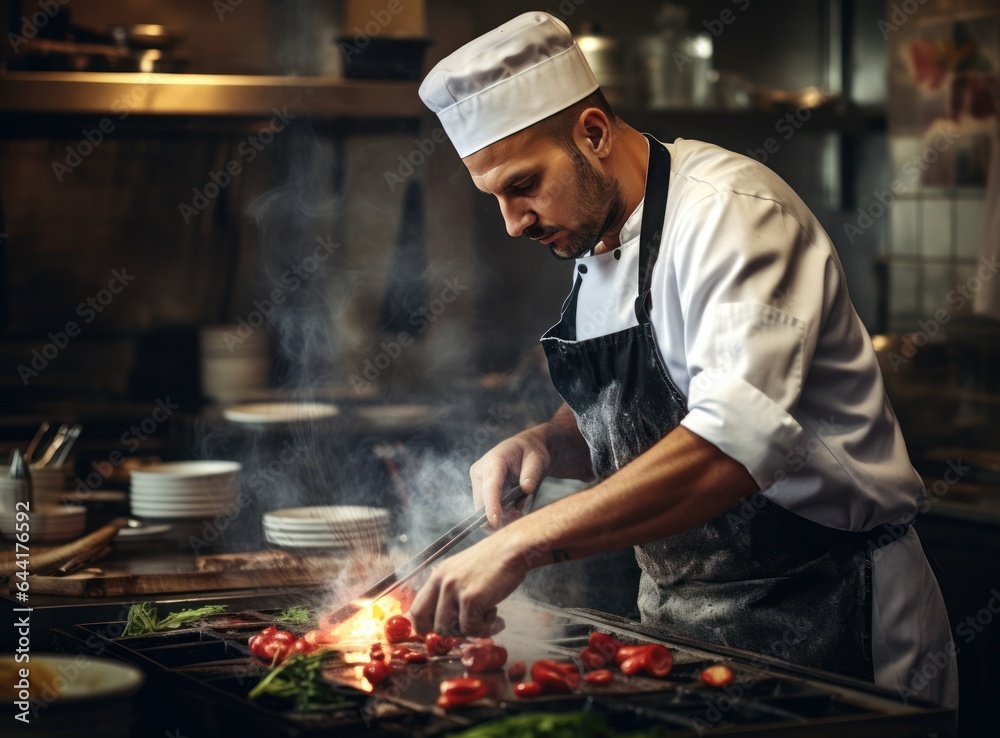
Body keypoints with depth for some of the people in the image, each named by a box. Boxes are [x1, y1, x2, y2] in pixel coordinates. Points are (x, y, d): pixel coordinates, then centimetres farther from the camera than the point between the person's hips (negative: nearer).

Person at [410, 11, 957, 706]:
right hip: (683, 619, 8)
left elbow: (738, 441, -35)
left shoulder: (728, 211, -21)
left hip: (822, 619, -8)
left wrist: (523, 543, -38)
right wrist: (544, 444, -4)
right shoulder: (595, 241, 7)